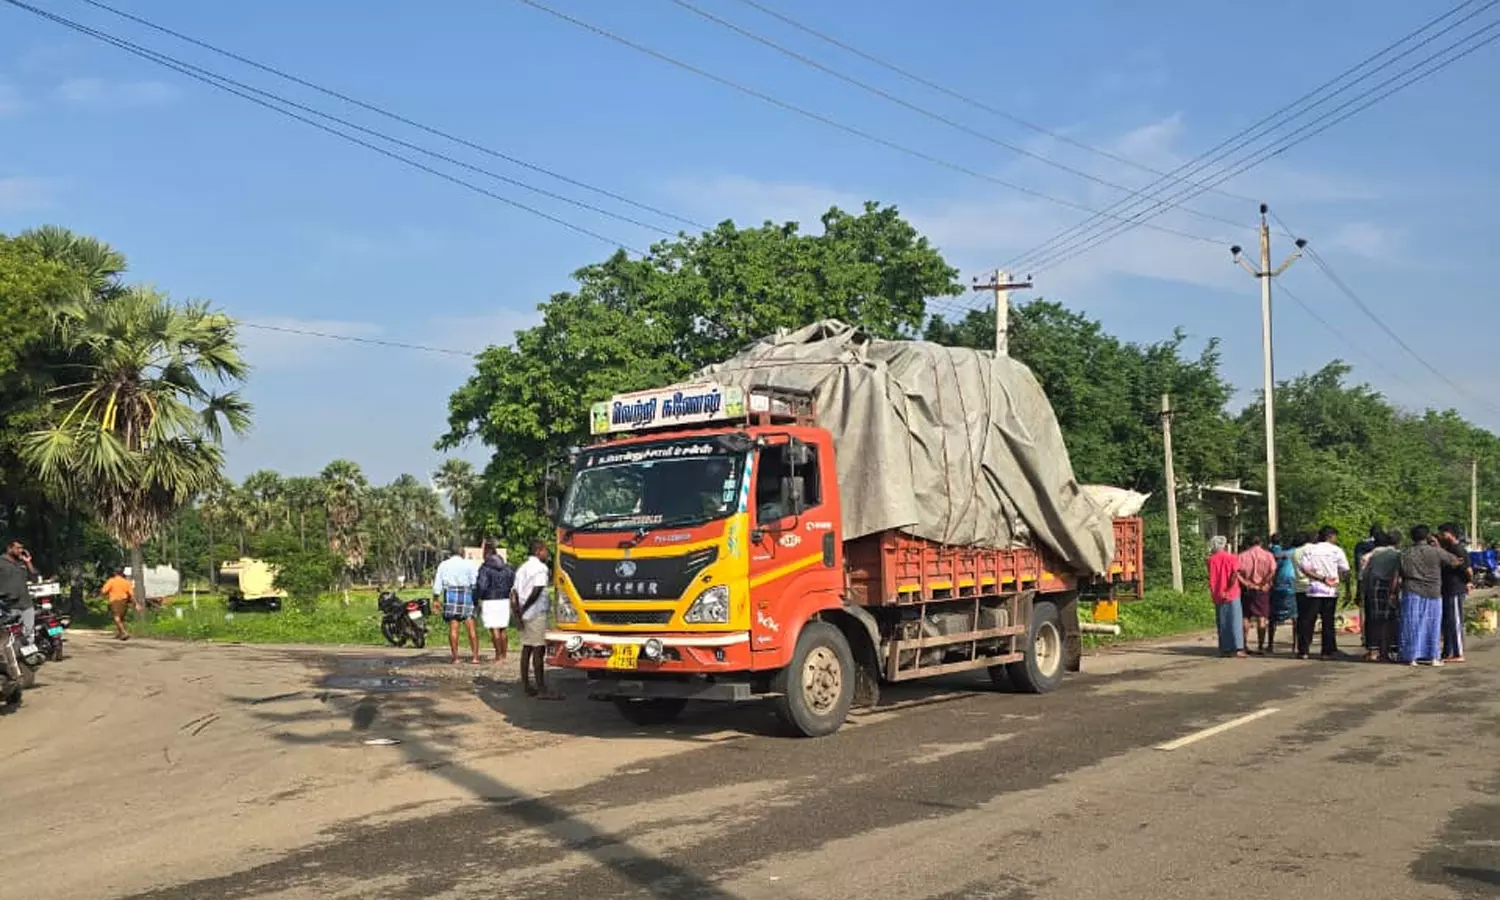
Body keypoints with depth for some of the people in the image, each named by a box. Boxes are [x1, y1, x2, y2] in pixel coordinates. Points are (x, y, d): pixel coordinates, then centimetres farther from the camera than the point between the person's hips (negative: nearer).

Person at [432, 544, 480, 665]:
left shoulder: (443, 565, 7)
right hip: (467, 595, -1)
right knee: (471, 627, 1)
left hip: (450, 595, 1)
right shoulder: (469, 564, 2)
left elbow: (438, 584, 6)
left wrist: (436, 599, 11)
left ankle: (455, 657, 1)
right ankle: (475, 656, -2)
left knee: (453, 628, 2)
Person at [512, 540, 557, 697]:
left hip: (525, 614, 9)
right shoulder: (541, 568, -10)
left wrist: (517, 610, 5)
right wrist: (523, 609, -12)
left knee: (526, 649, 11)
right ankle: (541, 690, -10)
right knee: (539, 650, -9)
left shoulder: (522, 568, 18)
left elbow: (514, 592, 14)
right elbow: (536, 591, -19)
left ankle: (526, 686, 14)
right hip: (536, 614, -9)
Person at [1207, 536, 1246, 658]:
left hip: (1218, 596, 3)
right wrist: (1228, 590, -11)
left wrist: (1214, 593, 9)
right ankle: (1238, 648, -7)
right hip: (1232, 594, -3)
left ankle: (1225, 649, 7)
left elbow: (1211, 578, 3)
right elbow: (1235, 575, -13)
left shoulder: (1211, 560, 4)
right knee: (1235, 621, 0)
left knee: (1222, 623, 8)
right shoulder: (1232, 558, -3)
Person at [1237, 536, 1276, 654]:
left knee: (1246, 617, 10)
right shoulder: (1268, 555, 0)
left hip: (1246, 589, 1)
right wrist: (1264, 583, -7)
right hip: (1262, 590, -1)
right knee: (1262, 618, 3)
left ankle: (1245, 644, 9)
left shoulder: (1242, 555, 3)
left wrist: (1245, 583, -7)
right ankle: (1260, 646, 1)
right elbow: (1272, 572, -14)